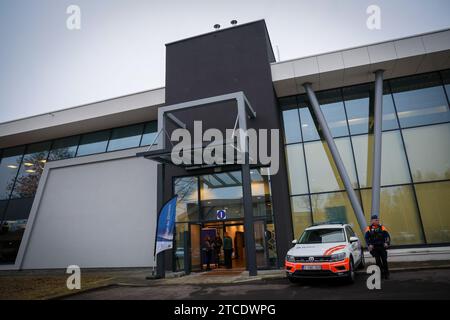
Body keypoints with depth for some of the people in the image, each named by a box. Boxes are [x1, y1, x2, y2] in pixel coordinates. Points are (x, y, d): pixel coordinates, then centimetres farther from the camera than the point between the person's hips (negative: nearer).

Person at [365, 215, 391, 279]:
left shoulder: (382, 228, 6)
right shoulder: (368, 229, 2)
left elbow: (387, 236, 1)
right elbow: (366, 238, -3)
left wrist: (387, 243, -14)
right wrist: (369, 244, -17)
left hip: (382, 247, 1)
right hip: (374, 248, -1)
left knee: (384, 260, 2)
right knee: (378, 261, 1)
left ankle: (386, 274, 14)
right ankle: (381, 273, 12)